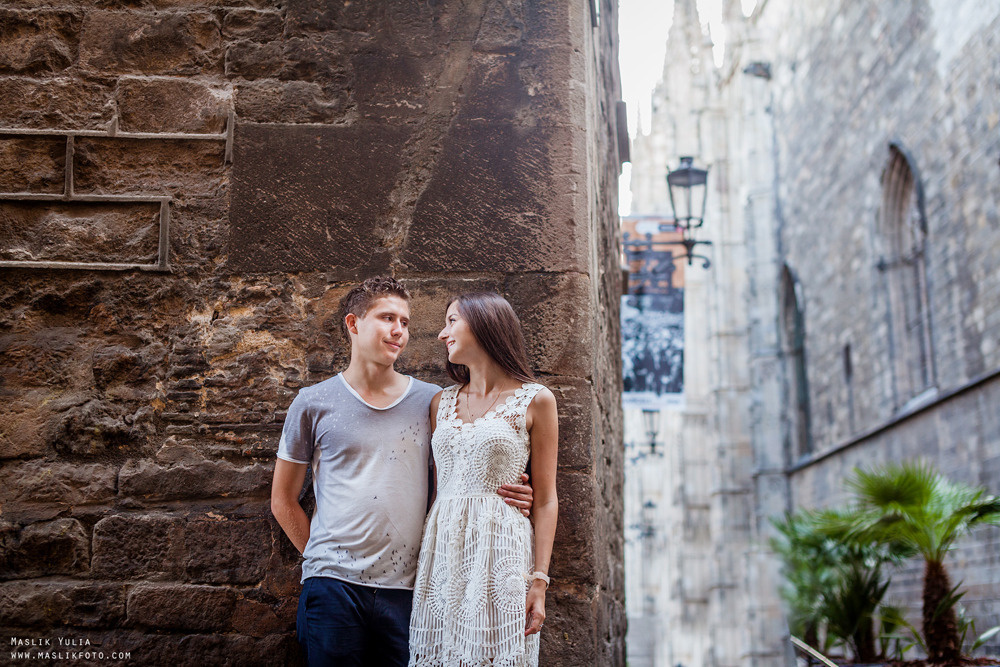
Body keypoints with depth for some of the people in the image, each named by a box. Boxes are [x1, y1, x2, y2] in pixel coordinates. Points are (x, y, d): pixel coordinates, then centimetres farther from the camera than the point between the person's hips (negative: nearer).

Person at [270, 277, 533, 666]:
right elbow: (283, 501, 12)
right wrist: (324, 557, 5)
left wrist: (501, 492, -6)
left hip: (406, 589, 1)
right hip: (332, 587, -1)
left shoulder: (431, 402, 8)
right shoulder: (314, 404, 6)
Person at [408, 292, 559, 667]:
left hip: (500, 553, -4)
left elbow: (545, 501, -1)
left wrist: (539, 580, -8)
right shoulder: (442, 403, 13)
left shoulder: (534, 401, 0)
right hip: (441, 551, 4)